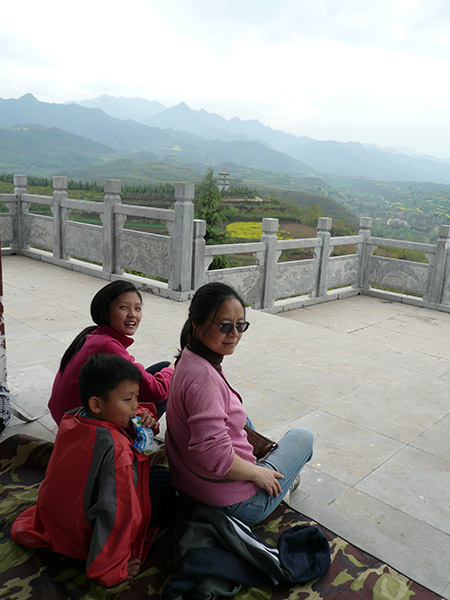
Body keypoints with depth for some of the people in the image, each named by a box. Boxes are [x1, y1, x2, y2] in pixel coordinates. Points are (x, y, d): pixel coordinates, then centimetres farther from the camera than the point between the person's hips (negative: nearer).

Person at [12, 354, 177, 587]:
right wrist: (109, 569, -22)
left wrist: (145, 416, -11)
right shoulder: (116, 449, -34)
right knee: (166, 483, -8)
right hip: (85, 534, -8)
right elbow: (115, 509, -34)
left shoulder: (71, 419, -8)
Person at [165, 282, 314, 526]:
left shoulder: (190, 360, -1)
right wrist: (258, 473, -18)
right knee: (303, 436, 14)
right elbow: (214, 457, -35)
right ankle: (282, 480, 42)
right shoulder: (203, 378, -32)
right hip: (236, 504, -9)